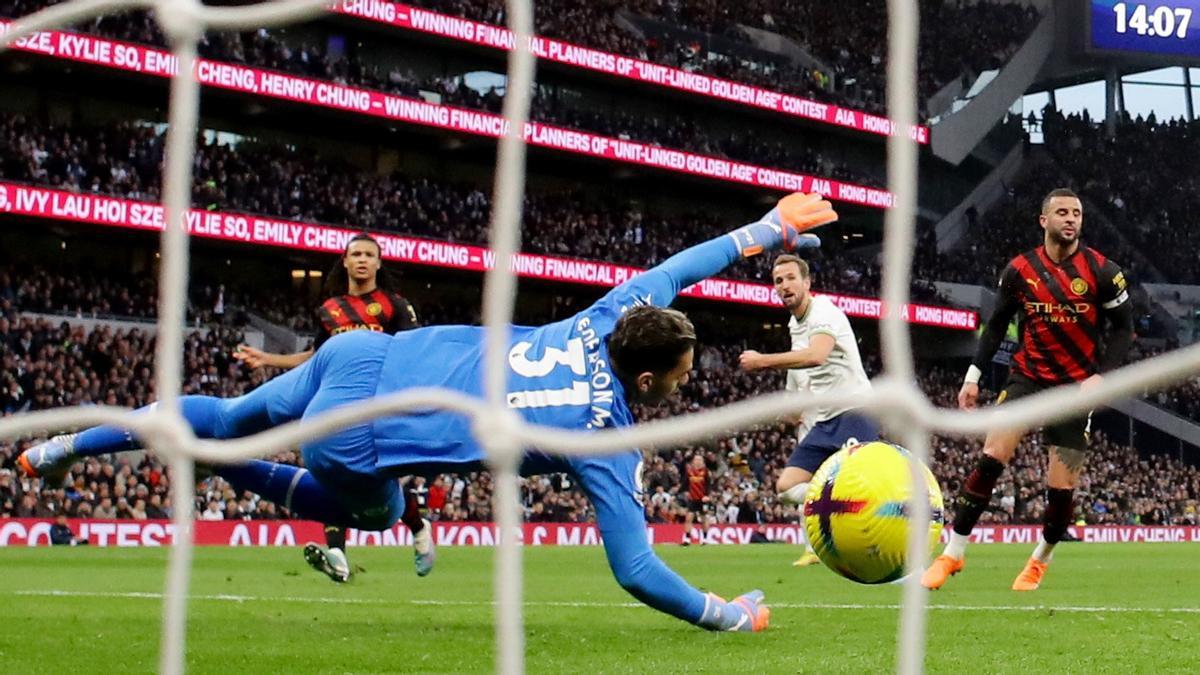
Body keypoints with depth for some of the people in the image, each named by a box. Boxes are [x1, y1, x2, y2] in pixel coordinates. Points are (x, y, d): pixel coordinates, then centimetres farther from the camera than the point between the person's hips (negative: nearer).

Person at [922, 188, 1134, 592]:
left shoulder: (1102, 271, -7)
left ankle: (1040, 560, 25)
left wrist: (1101, 376, -12)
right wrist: (973, 376, 2)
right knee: (991, 459, -16)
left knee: (1061, 488, -2)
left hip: (1075, 387, -1)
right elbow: (997, 324, 9)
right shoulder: (1020, 270, -1)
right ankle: (953, 553, -8)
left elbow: (1123, 328, 1)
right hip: (1028, 376, 1)